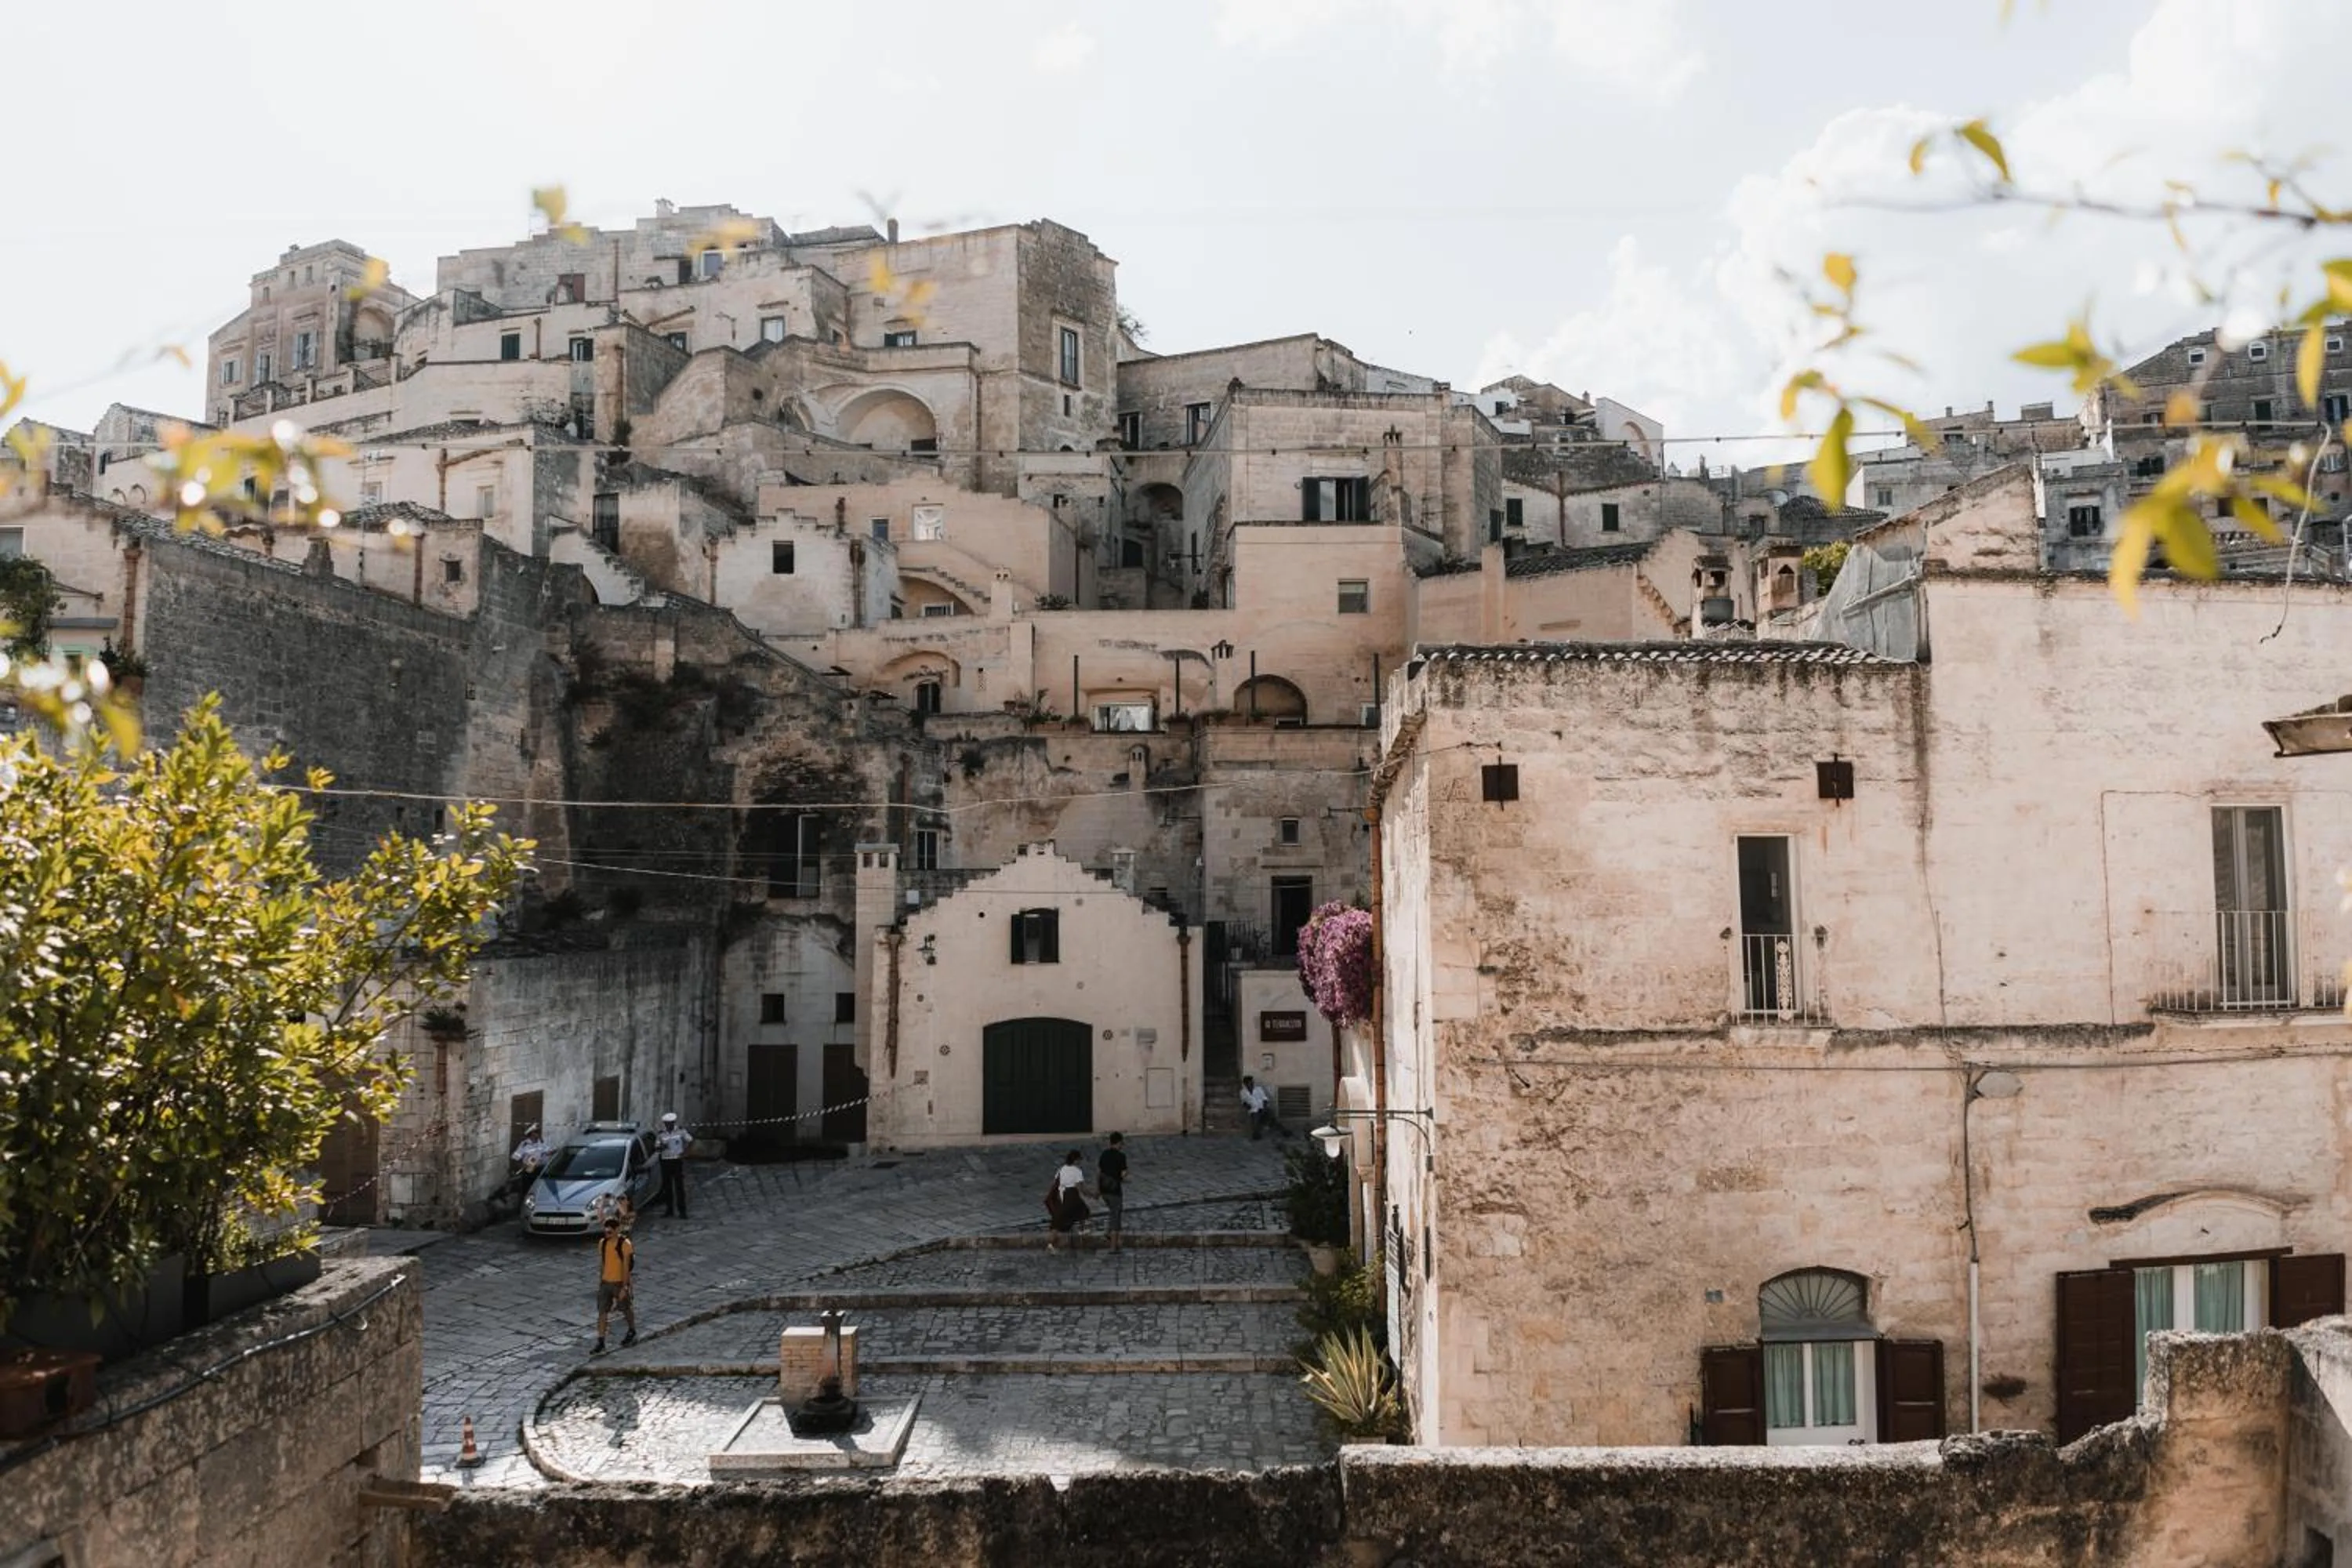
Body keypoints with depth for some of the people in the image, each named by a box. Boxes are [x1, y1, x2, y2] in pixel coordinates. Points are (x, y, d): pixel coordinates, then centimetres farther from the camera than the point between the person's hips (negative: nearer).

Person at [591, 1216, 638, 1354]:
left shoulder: (625, 1244, -17)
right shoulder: (602, 1242, 1)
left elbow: (626, 1266, -18)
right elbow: (602, 1263, 11)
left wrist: (624, 1287, -19)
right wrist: (600, 1282, 14)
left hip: (620, 1283, -5)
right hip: (606, 1283, 5)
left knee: (626, 1310, 13)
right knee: (602, 1312, 0)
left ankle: (632, 1332, 36)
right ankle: (600, 1342, 2)